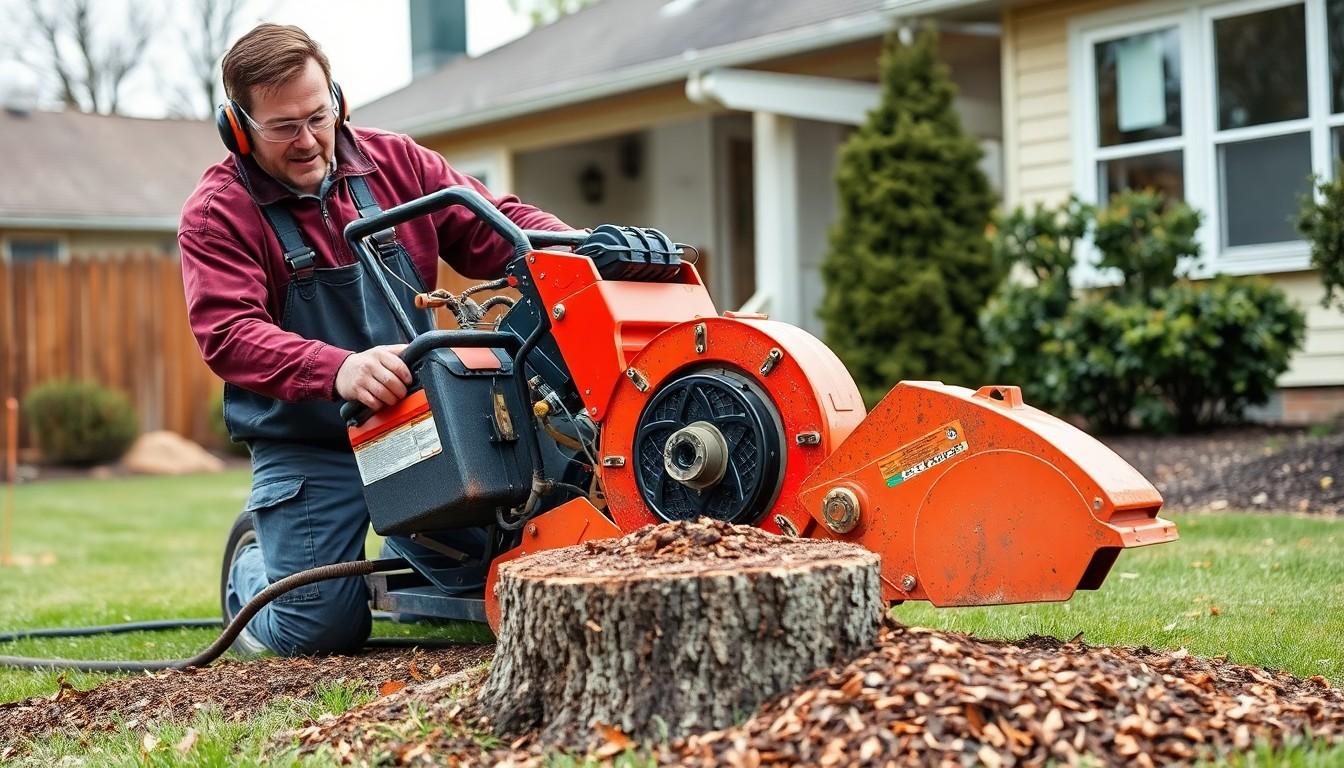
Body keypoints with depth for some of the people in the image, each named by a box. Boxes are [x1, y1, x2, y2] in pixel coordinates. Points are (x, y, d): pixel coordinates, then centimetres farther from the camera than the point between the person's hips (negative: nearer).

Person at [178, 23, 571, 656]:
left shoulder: (395, 162, 4)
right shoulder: (217, 212, -8)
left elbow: (493, 228, 3)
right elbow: (229, 333, -22)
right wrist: (337, 370, -40)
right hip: (306, 452, -3)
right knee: (320, 629, -9)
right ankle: (249, 570, 28)